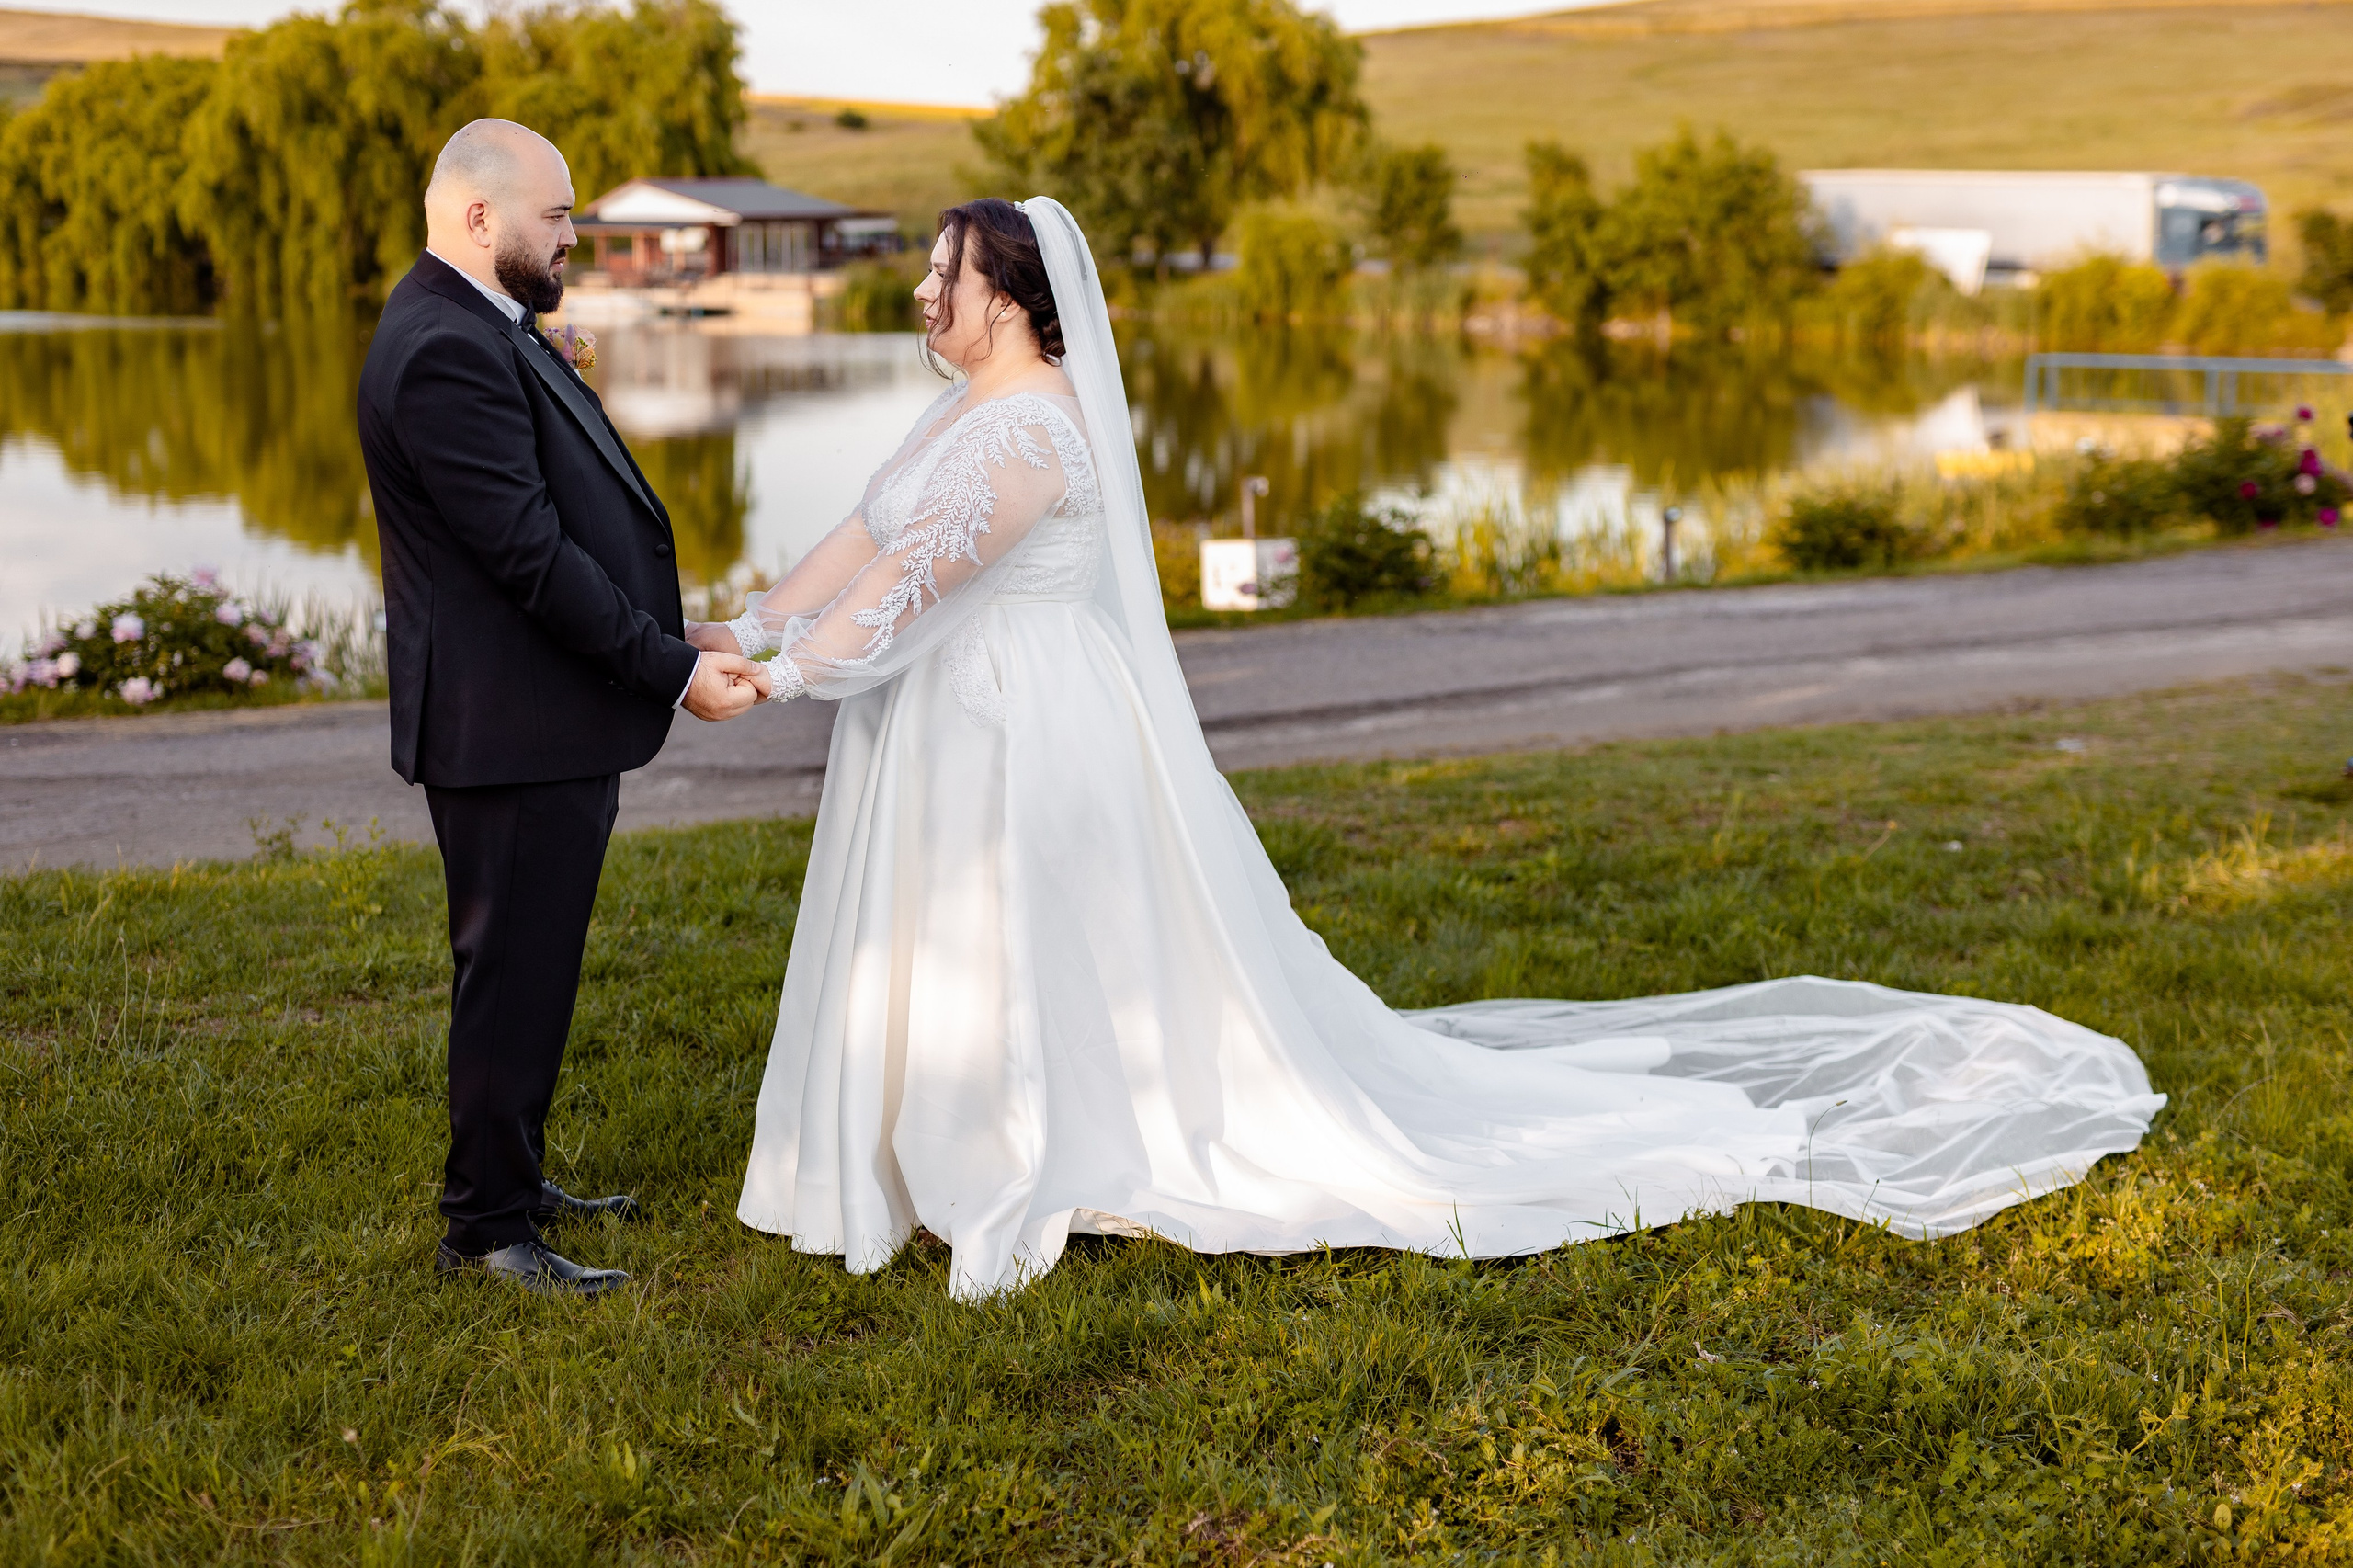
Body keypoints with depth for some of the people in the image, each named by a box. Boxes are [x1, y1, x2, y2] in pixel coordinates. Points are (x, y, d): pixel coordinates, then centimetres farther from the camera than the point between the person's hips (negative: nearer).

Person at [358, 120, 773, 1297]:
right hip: (512, 726, -11)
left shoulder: (480, 330, 13)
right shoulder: (447, 351, -21)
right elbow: (531, 553, -24)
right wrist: (674, 669, -21)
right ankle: (486, 1229, 13)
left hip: (544, 720, 11)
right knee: (514, 973, 0)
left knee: (526, 968, 20)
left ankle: (508, 1182, 35)